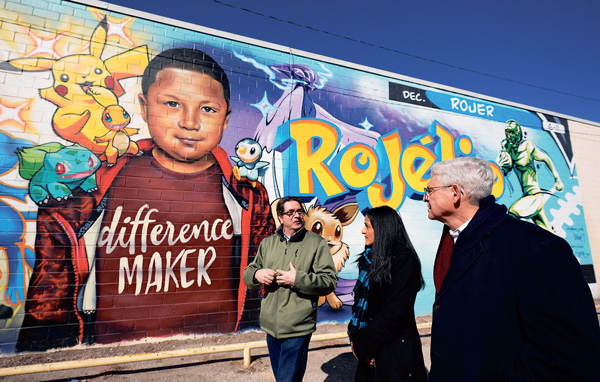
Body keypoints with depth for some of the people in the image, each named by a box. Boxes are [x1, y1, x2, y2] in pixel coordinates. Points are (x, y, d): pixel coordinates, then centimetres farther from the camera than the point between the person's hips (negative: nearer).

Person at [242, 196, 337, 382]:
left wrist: (298, 279, -21)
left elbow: (330, 281, -11)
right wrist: (256, 274, -12)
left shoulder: (317, 243, -5)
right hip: (271, 325, 5)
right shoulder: (268, 243, 8)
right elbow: (247, 273, 11)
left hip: (298, 328, -5)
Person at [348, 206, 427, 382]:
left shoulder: (404, 260, -17)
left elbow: (395, 314, -21)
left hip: (394, 352, -7)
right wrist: (355, 337, -1)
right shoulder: (372, 258, 6)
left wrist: (362, 345, -14)